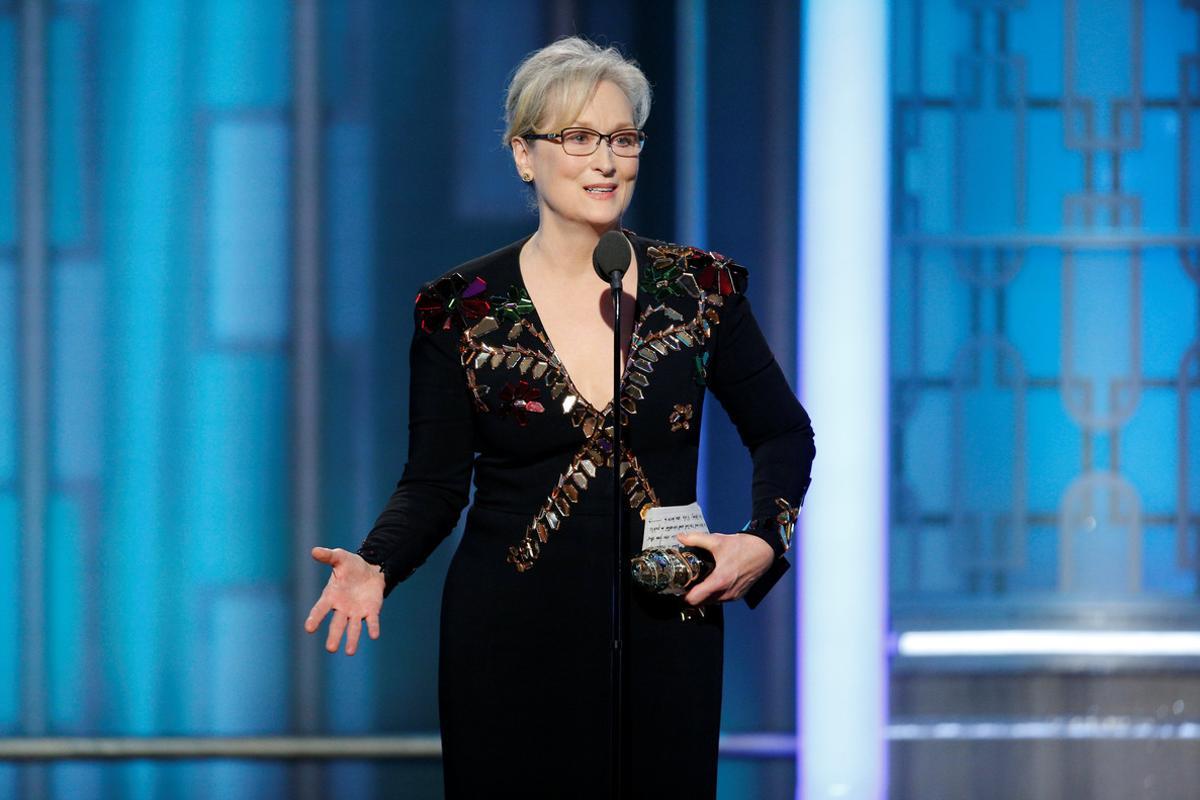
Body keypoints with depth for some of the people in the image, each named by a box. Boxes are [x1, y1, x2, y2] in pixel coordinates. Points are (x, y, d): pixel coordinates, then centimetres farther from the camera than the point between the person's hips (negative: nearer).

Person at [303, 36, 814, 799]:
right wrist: (375, 567, -17)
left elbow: (785, 434, 12)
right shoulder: (461, 309, -1)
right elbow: (434, 484, 2)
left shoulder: (698, 289, 2)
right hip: (511, 643, -1)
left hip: (665, 635, 1)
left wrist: (764, 541, -6)